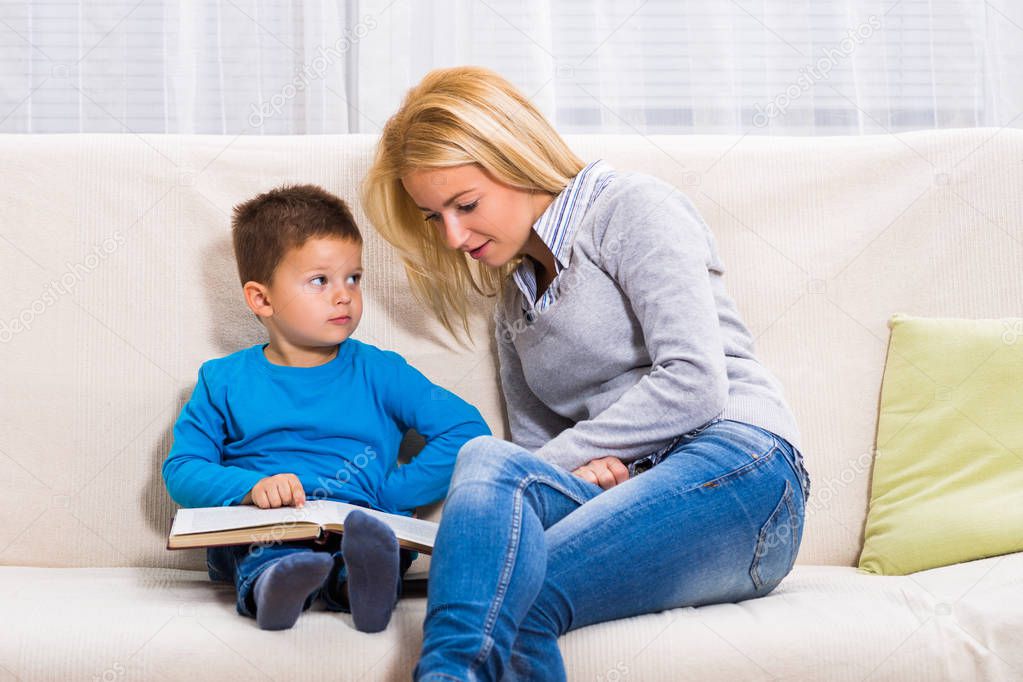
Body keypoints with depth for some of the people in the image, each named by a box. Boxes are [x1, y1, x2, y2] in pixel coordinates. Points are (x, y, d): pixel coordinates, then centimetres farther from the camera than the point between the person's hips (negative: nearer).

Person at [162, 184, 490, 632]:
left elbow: (467, 430, 7)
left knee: (381, 538, -34)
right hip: (257, 534, 1)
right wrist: (250, 487, -12)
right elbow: (180, 469, 8)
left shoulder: (379, 372, 12)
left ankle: (357, 578, -61)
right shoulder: (224, 381, 14)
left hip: (362, 517, 0)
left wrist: (389, 494, -2)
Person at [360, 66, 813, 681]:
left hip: (738, 472, -6)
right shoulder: (514, 294, 28)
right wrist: (581, 468, -2)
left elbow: (694, 383, -11)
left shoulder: (633, 206, 3)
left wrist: (559, 458, -8)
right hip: (626, 488, 6)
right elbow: (533, 443, 23)